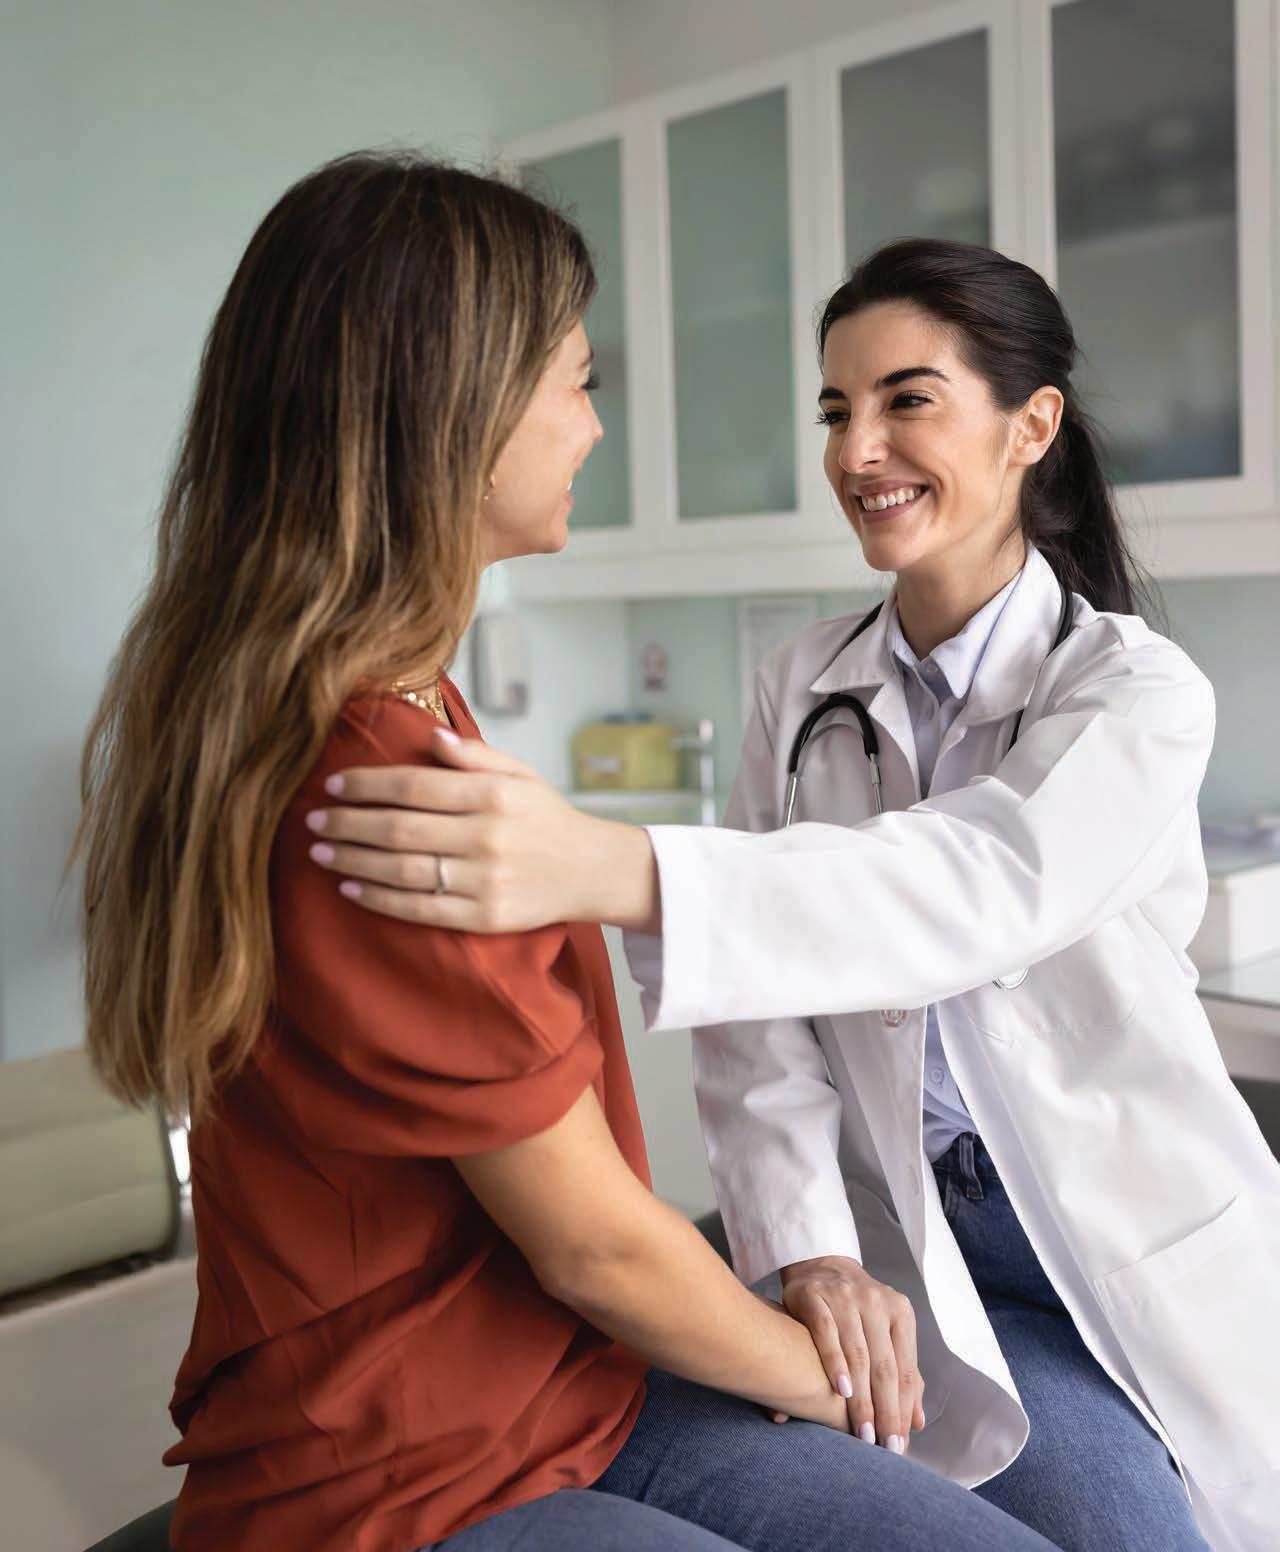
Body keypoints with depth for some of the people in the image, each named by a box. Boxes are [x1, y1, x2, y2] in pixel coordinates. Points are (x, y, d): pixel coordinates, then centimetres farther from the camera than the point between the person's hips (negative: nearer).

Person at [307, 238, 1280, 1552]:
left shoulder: (1138, 693, -12)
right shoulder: (801, 691, 1)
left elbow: (974, 891, -34)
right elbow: (757, 1009, -5)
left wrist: (613, 871, -49)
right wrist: (806, 1250, -22)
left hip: (1158, 1248, -1)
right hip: (924, 1255, 1)